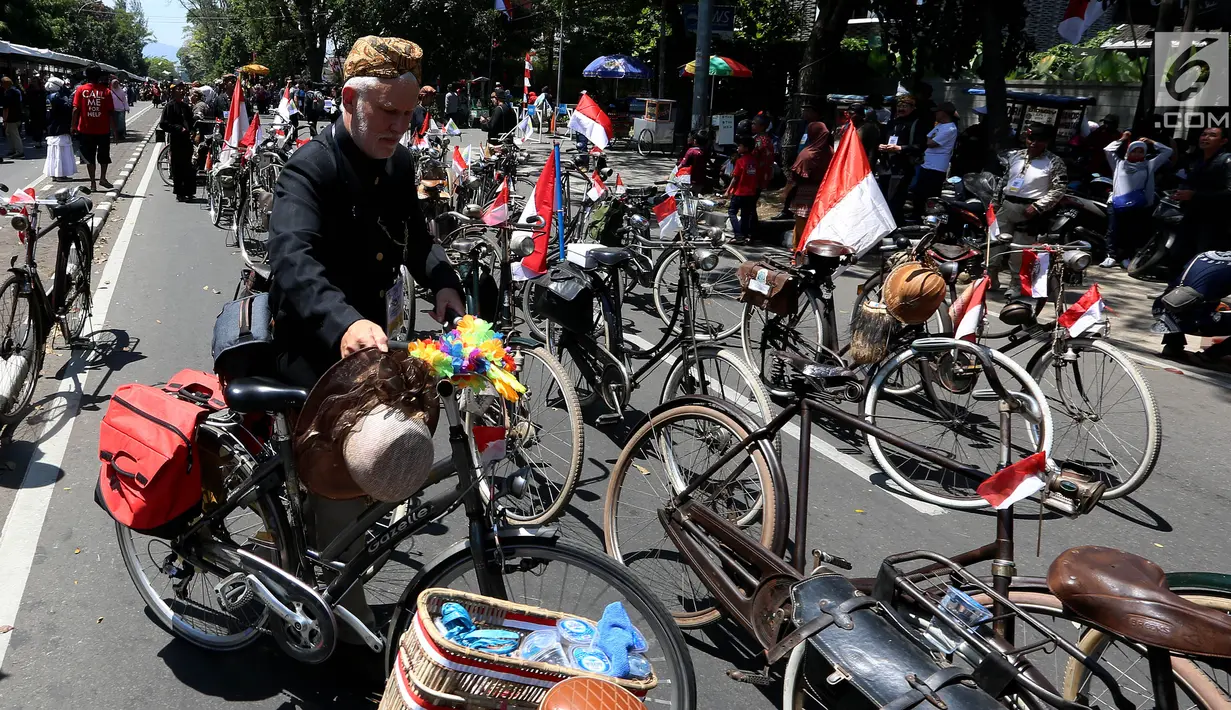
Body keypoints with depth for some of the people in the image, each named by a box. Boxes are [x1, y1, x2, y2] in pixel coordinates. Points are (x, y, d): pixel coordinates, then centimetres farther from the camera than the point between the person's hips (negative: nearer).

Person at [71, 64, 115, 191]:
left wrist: (74, 125, -1)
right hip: (103, 130, -1)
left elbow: (75, 109, -8)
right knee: (104, 156, 17)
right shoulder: (106, 91, -6)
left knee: (89, 157, 9)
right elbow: (111, 112, -6)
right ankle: (103, 178, 8)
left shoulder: (81, 89, -3)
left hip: (86, 129, 1)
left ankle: (93, 182, 8)